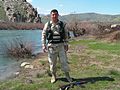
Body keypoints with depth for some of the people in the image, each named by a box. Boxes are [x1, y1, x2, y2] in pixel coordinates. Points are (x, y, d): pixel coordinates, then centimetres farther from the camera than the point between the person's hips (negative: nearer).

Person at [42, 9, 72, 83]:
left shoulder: (62, 24, 3)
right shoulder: (47, 25, 0)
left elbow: (66, 35, 8)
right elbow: (43, 35, 4)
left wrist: (66, 44, 3)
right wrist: (44, 45, -2)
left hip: (61, 45, 1)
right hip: (51, 46, 0)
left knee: (64, 61, 2)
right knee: (52, 62, 7)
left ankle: (67, 75, 17)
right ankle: (53, 76, 25)